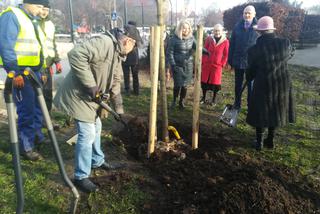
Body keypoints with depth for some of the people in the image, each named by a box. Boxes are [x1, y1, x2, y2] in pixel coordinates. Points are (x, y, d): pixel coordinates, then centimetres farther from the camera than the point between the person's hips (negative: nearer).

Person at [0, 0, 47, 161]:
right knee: (27, 110, -6)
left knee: (37, 106, 17)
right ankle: (26, 147, 6)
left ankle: (37, 135, 33)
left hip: (34, 71, 9)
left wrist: (40, 72, 21)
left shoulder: (32, 20, 18)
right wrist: (15, 73, -21)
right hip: (21, 72, -9)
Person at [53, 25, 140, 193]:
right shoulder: (104, 42, -23)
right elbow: (76, 55, -35)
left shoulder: (118, 54, 11)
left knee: (96, 128, 21)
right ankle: (81, 177, 7)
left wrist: (118, 107, 15)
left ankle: (97, 161, 42)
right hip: (79, 94, -11)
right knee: (87, 134, -8)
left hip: (92, 96, 11)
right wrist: (90, 85, -31)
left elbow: (115, 82, 16)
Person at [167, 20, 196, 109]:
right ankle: (174, 101, 24)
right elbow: (170, 53, -7)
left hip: (188, 65, 3)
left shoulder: (191, 38, 5)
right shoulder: (174, 38, -7)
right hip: (177, 65, -3)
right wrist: (173, 65, -13)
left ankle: (181, 102, 25)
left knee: (185, 85, 7)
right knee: (177, 85, -1)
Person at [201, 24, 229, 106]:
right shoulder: (209, 39, -1)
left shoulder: (225, 41, -5)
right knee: (204, 81, 9)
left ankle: (214, 99, 21)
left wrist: (223, 64, -3)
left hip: (217, 65, -2)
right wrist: (203, 61, 0)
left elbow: (226, 54, 2)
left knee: (215, 82, 6)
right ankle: (203, 98, 24)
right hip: (206, 64, 2)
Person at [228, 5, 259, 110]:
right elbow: (232, 44, 4)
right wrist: (230, 60, 1)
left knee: (250, 85, 9)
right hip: (238, 61, 3)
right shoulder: (238, 26, 3)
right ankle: (237, 104, 28)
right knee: (238, 84, 14)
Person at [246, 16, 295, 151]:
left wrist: (249, 78, 18)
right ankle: (270, 140, 32)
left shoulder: (254, 50, -17)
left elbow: (250, 72, -4)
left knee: (261, 113, 14)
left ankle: (259, 142, 25)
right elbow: (290, 54, 15)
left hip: (263, 86, -3)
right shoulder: (285, 43, -10)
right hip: (282, 85, 3)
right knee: (275, 111, 19)